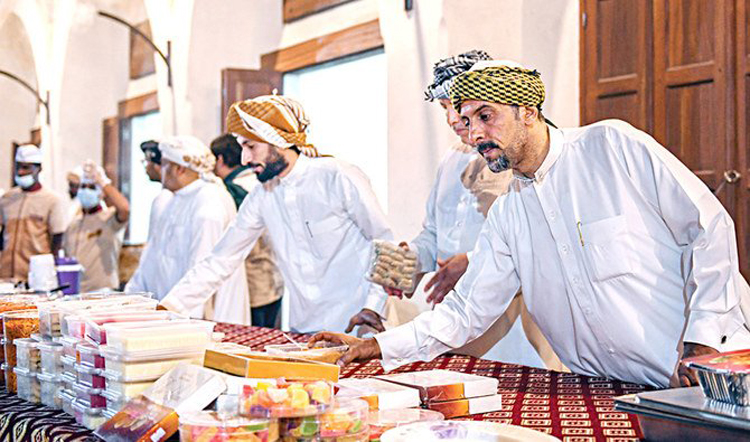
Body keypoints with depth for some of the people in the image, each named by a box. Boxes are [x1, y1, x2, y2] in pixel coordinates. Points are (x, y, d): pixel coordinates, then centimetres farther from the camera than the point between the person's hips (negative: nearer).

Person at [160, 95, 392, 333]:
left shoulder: (338, 178, -8)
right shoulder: (262, 197, 7)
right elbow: (221, 260, 11)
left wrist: (373, 307, -13)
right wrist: (168, 306, 5)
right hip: (302, 330, 5)